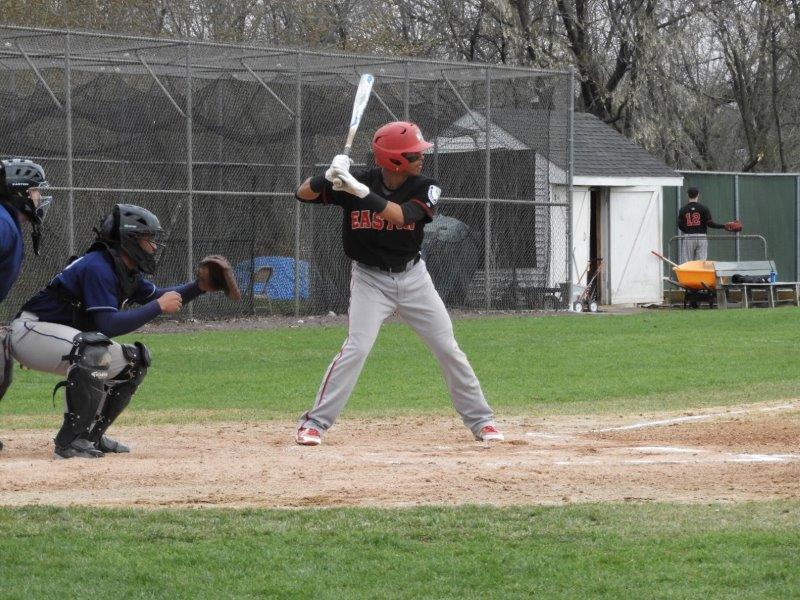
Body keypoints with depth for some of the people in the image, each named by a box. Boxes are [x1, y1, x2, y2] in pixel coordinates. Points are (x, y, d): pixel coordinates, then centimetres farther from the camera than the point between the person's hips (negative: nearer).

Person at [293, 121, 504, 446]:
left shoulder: (425, 188, -11)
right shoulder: (357, 181, -13)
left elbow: (402, 215, -29)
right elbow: (302, 194, -16)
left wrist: (361, 191, -39)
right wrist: (329, 176, -36)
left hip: (412, 276, 3)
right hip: (370, 278, -2)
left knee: (448, 348, 4)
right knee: (356, 347, -17)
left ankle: (480, 420, 16)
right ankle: (314, 422, -10)